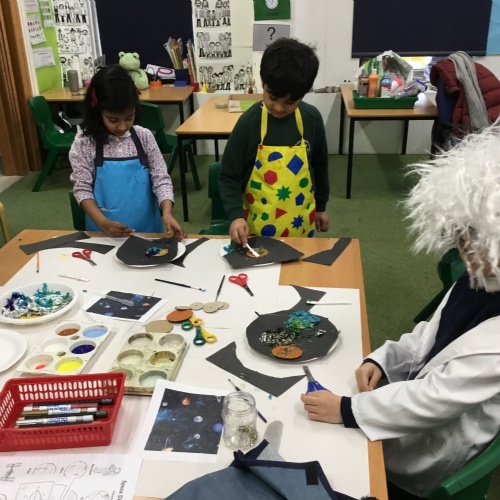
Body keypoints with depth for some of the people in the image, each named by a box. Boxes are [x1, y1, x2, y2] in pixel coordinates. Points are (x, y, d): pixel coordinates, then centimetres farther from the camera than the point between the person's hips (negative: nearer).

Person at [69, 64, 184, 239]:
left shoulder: (144, 137, -5)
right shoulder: (85, 142, -9)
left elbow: (161, 178, -5)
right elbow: (82, 188, -7)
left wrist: (167, 212, -21)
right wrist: (102, 222, -21)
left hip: (147, 228, 2)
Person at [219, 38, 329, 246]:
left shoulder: (312, 119, -8)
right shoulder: (249, 122, -16)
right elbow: (229, 177, -12)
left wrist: (321, 206, 15)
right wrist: (236, 216, -26)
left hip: (299, 222, 3)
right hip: (259, 224, -2)